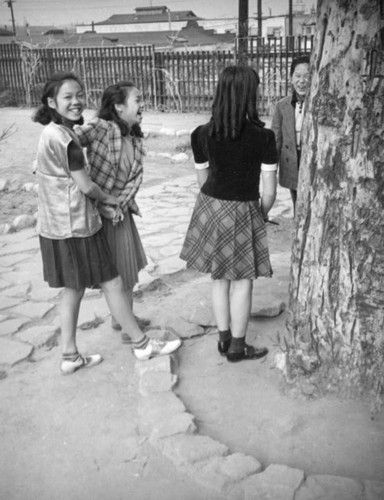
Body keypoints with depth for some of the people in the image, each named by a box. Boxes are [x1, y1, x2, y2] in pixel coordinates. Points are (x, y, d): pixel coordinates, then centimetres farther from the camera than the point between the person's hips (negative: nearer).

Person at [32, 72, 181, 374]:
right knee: (113, 284, 3)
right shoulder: (65, 138, -19)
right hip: (76, 227, -10)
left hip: (57, 226, 10)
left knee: (73, 290, 16)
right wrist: (109, 199, 3)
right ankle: (142, 344, 18)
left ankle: (70, 357, 25)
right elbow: (85, 185, -16)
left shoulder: (52, 133, 10)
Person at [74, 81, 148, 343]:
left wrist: (119, 204, -16)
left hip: (120, 210, 7)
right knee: (123, 275, 5)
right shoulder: (101, 128, -18)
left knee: (126, 270, 20)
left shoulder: (135, 140, 3)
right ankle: (127, 329, 23)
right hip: (101, 212, -7)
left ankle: (120, 318, 41)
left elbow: (135, 178, -4)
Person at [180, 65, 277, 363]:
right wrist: (262, 214, 8)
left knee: (219, 277, 18)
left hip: (210, 207, 5)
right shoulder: (263, 137, -16)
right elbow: (269, 191, -11)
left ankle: (224, 338, 31)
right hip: (243, 211, -4)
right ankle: (237, 346, 22)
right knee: (243, 279, 10)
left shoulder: (202, 135, -5)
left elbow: (203, 180, 5)